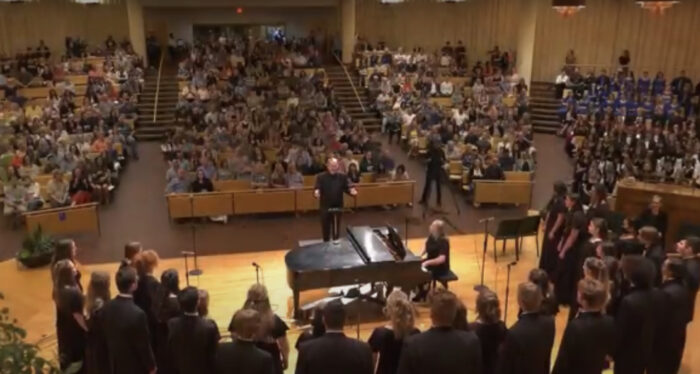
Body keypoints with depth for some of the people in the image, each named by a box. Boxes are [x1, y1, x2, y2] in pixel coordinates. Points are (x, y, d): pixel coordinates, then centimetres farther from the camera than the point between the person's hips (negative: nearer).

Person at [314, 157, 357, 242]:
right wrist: (316, 192, -38)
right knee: (325, 227, 12)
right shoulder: (321, 177, -6)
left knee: (336, 228, 8)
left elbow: (347, 188, -1)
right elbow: (317, 188, -14)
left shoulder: (342, 177, 2)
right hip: (325, 206, -1)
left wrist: (352, 191, -24)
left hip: (337, 206, 1)